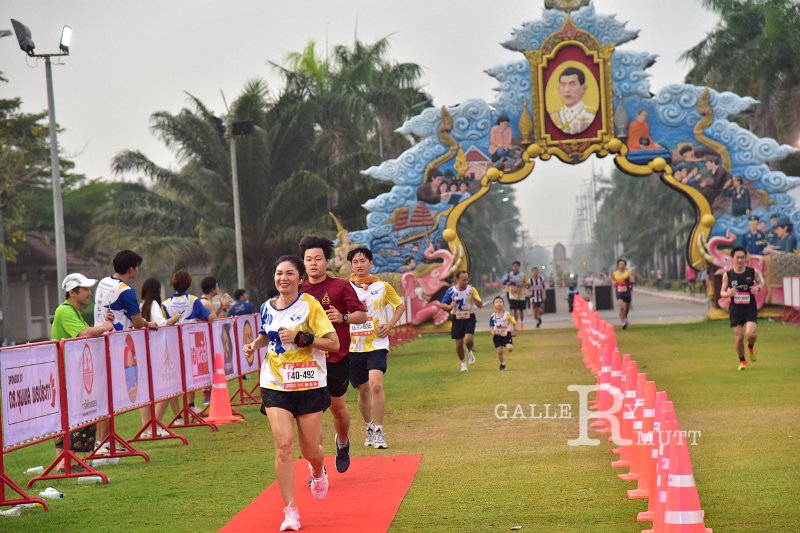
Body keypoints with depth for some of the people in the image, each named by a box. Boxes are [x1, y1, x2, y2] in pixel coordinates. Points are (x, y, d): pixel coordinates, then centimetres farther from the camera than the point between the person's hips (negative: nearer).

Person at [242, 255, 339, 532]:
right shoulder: (268, 307, 5)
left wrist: (301, 338, -22)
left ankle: (318, 472, 45)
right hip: (275, 385, 3)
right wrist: (255, 344, 7)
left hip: (310, 386, -2)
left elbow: (334, 343, -12)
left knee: (310, 450, 6)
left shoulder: (310, 305, -9)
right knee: (283, 446, -13)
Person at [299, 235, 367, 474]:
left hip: (337, 358, -1)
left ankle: (342, 443, 42)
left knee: (338, 407, 10)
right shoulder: (299, 290, 7)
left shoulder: (341, 286, -2)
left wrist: (343, 317, -20)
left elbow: (362, 315, -2)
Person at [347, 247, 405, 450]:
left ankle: (379, 432, -14)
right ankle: (369, 428, 30)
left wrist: (390, 324, 1)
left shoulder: (382, 286, 2)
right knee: (363, 390, 10)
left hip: (377, 344, -2)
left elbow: (400, 305, 15)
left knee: (375, 384, -20)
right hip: (354, 346, 2)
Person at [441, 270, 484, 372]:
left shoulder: (471, 289, -7)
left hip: (469, 318, -1)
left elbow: (480, 305, -10)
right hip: (457, 319, 1)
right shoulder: (451, 291, -7)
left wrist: (473, 296, -27)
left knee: (468, 339, -22)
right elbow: (443, 305, -2)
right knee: (459, 344, 5)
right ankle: (463, 363, 29)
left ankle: (470, 352, 13)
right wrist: (450, 307, -24)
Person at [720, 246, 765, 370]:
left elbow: (761, 282, 12)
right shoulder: (727, 275, -5)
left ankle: (751, 347, 18)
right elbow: (722, 292, 1)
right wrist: (728, 293, -23)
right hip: (736, 310, 1)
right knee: (739, 337, 0)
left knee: (750, 334, -19)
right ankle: (742, 361, 23)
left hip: (750, 309, -1)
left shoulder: (752, 272, -5)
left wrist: (758, 288, -12)